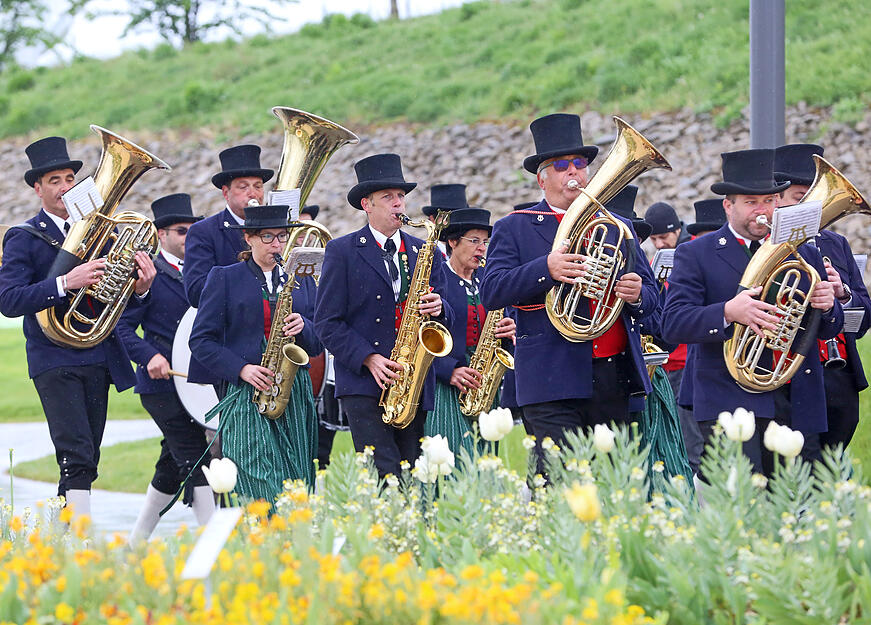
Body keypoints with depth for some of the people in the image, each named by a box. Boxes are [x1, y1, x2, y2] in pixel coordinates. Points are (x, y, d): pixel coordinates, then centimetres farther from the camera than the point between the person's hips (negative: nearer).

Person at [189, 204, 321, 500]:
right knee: (262, 490, -15)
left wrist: (302, 327, -7)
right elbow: (201, 340, 1)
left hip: (296, 396, 4)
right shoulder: (224, 278, 6)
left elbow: (318, 344, 15)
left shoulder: (301, 280, 17)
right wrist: (240, 369, -12)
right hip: (246, 397, -4)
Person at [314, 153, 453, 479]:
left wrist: (438, 309, -8)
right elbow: (327, 322, -2)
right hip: (364, 385, -4)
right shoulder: (342, 252, 3)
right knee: (387, 477, -16)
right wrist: (369, 359, -14)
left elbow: (444, 316, 16)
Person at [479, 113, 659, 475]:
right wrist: (546, 269, -22)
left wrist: (637, 295, -8)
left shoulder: (617, 227, 18)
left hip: (615, 377, 5)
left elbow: (652, 297, 17)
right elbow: (491, 293, -8)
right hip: (554, 383, -5)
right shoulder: (513, 229, 5)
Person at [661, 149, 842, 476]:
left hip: (799, 408, 5)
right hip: (730, 401, -5)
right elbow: (672, 323, -9)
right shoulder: (695, 254, 3)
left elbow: (829, 330, 19)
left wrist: (827, 307, -6)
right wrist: (728, 312, -26)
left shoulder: (804, 254, 17)